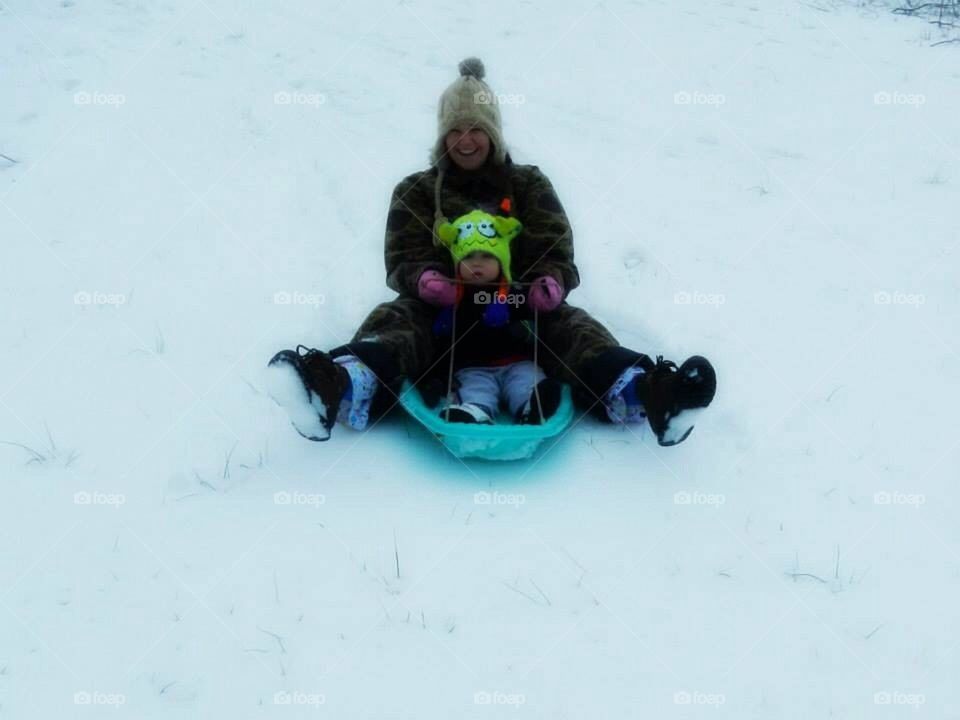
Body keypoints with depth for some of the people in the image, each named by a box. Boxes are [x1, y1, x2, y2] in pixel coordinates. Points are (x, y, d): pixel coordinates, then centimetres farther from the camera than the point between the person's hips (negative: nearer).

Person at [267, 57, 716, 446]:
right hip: (438, 309, 0)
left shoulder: (529, 185, 18)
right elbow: (401, 260, 5)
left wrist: (551, 281, -20)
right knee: (393, 320, -33)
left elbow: (556, 251, 7)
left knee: (570, 325, -30)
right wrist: (424, 280, -21)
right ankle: (343, 390, -68)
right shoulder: (416, 192, 17)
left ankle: (641, 395, -60)